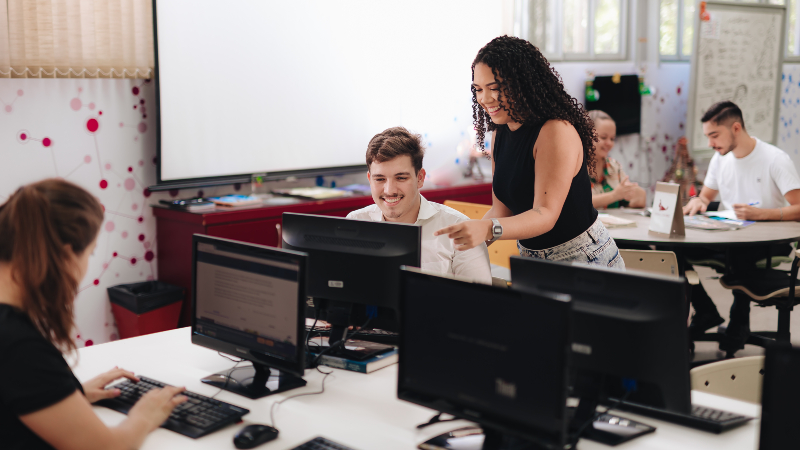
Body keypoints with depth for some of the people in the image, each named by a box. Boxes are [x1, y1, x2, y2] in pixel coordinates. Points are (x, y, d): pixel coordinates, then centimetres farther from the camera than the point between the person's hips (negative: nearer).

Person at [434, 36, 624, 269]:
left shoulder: (557, 132, -20)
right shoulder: (500, 134, 4)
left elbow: (546, 215, -27)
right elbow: (503, 210, 5)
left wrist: (488, 229, -43)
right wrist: (466, 236, -12)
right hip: (532, 258, 7)